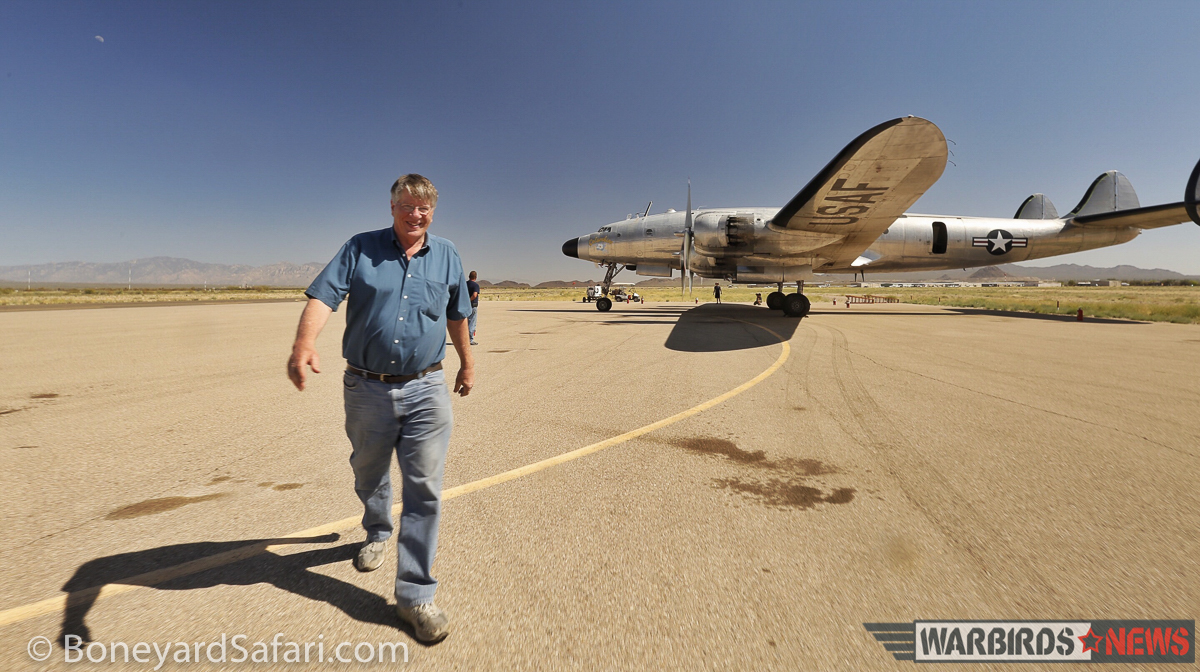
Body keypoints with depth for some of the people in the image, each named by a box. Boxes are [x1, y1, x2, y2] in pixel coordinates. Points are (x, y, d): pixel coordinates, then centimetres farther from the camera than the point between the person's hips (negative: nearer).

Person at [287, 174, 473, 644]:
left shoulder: (447, 255, 8)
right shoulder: (360, 248, 2)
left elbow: (457, 314, 18)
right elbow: (323, 295, -12)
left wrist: (467, 362, 24)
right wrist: (304, 342, -31)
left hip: (426, 391, 0)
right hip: (367, 389, 1)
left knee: (424, 490, -3)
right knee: (368, 477, 21)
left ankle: (415, 595, 8)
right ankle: (377, 533, 52)